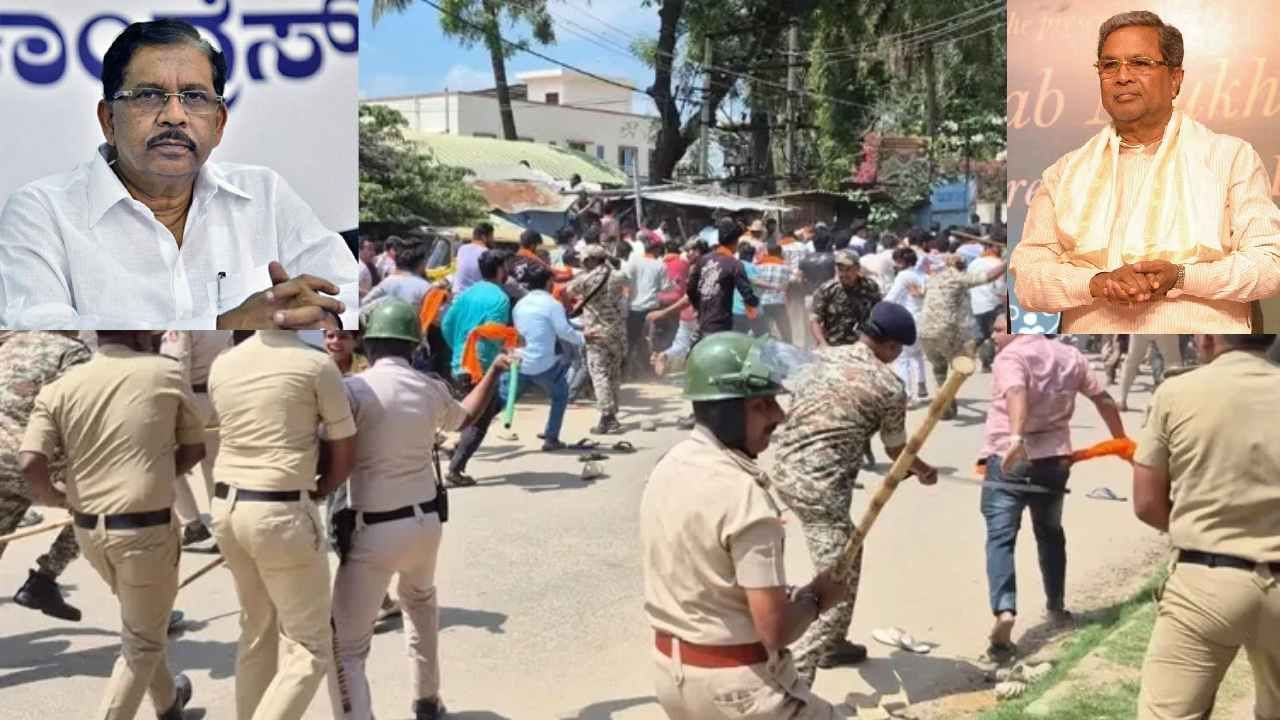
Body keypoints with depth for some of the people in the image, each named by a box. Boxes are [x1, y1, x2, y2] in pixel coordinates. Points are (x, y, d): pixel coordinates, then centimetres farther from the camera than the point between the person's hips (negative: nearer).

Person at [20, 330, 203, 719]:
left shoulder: (60, 387, 0)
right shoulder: (165, 373, -5)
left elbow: (31, 465, -12)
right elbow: (195, 447, 5)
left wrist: (56, 498, 7)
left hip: (88, 528, 5)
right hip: (145, 528, -5)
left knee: (142, 623, 29)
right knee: (142, 643, 10)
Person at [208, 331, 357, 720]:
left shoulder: (222, 365, 7)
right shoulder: (316, 364, -10)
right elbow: (343, 456, -4)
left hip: (226, 507, 7)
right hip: (281, 512, -7)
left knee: (258, 630, 22)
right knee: (310, 648, 4)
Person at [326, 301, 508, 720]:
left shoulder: (354, 388, -15)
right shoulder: (432, 389, 3)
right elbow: (465, 416, 25)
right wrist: (495, 369, 38)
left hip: (374, 531, -6)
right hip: (426, 522, 6)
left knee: (346, 648, 0)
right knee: (420, 603, 35)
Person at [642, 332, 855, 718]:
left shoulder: (667, 466, 1)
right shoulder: (742, 493, -25)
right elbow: (775, 630, -24)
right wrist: (817, 596, -6)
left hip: (670, 668, 9)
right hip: (735, 682, -8)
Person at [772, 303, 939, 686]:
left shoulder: (823, 356, 12)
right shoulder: (889, 386, -4)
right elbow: (897, 449, 10)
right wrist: (924, 471, 32)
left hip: (785, 469, 8)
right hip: (821, 484, -8)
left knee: (848, 553, 27)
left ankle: (833, 644, 40)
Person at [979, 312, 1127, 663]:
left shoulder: (1012, 356, -9)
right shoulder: (1070, 355, 12)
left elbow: (1017, 395, -29)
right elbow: (1104, 400, 19)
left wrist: (1016, 438, -45)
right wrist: (1121, 441, 33)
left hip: (1009, 458, -6)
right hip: (1054, 458, 6)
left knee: (1001, 537, -7)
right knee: (1050, 532, 25)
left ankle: (1005, 611, -25)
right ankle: (1056, 606, 35)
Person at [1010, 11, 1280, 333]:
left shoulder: (1233, 156, 11)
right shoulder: (1065, 171, 14)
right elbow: (1026, 273, 6)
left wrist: (1180, 277, -11)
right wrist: (1098, 283, -11)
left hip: (1203, 330, 0)